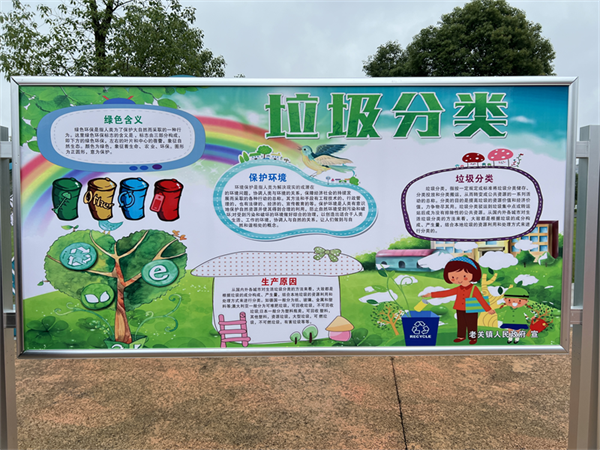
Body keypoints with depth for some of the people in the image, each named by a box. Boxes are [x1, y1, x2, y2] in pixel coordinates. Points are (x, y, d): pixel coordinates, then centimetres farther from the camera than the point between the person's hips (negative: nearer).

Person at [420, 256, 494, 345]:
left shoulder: (474, 289, -14)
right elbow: (445, 293, -1)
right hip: (460, 310, 5)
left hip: (471, 311, -5)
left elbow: (481, 299, -11)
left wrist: (488, 309, -13)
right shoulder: (458, 289, -1)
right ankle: (461, 336, 29)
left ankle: (473, 338, 20)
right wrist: (431, 295, -5)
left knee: (471, 325, 5)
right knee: (461, 324, 14)